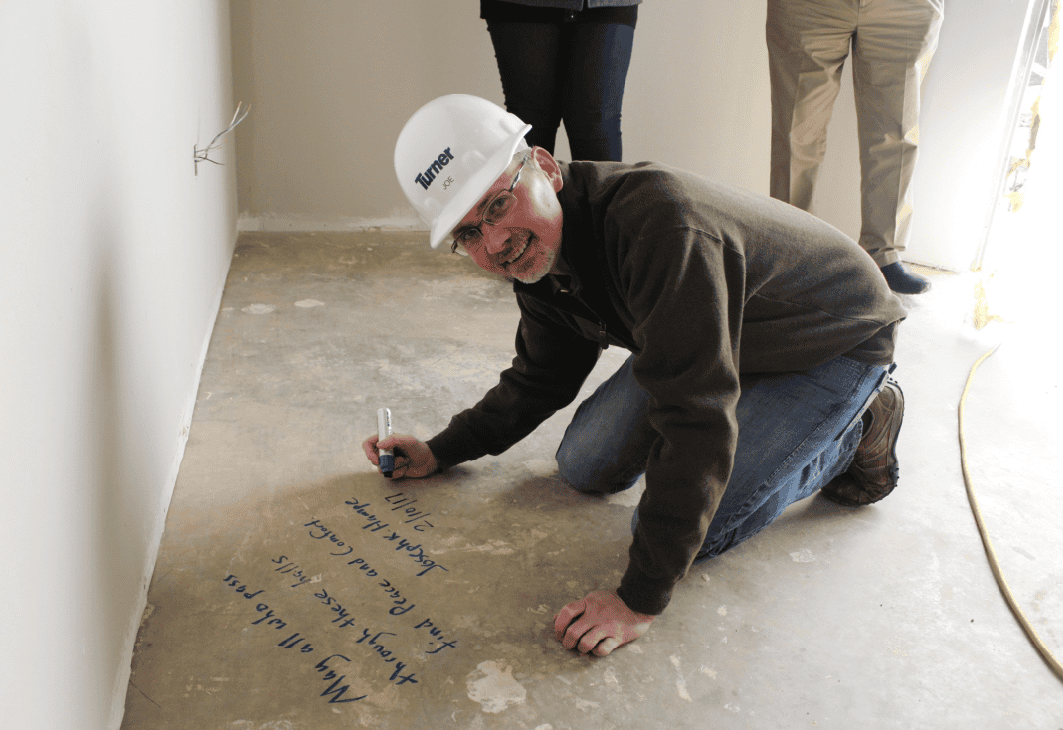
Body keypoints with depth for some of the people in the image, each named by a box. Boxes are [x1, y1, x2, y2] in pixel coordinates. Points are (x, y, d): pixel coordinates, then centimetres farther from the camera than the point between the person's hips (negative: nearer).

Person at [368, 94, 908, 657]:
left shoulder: (657, 222, -40)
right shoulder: (538, 254, -11)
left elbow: (697, 424, -41)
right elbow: (541, 378, 8)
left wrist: (641, 599, -37)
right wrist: (438, 452, 4)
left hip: (835, 341, -7)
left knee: (694, 533, -14)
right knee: (585, 469, 3)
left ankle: (857, 434, 6)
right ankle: (743, 408, 22)